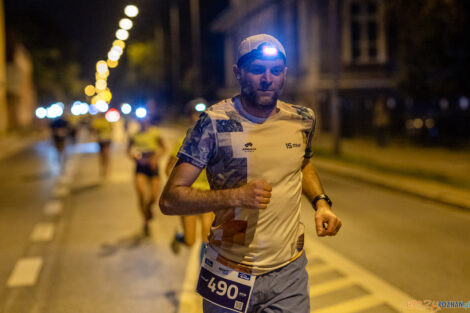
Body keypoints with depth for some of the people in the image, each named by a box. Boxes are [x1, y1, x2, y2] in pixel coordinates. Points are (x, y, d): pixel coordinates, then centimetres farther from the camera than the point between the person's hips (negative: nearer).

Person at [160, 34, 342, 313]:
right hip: (229, 276, -2)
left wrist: (321, 203, 5)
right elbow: (169, 199, -15)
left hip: (289, 272, 3)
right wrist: (235, 196, -28)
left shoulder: (302, 120, 0)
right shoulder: (216, 122, -12)